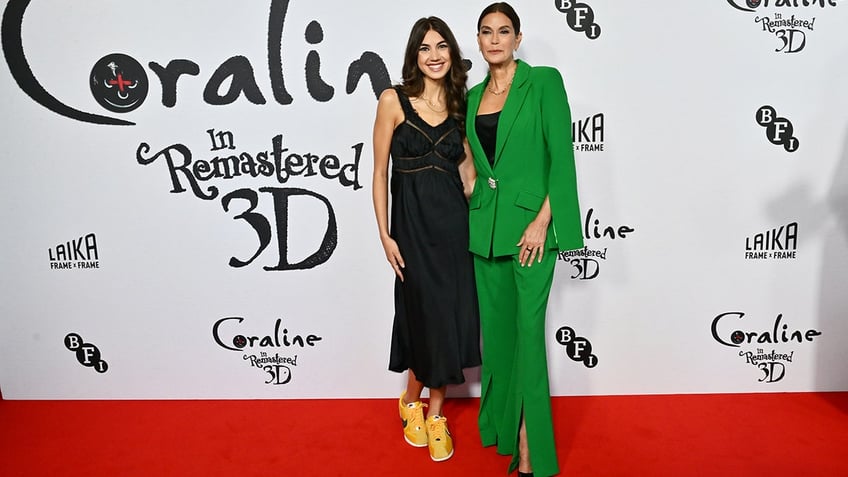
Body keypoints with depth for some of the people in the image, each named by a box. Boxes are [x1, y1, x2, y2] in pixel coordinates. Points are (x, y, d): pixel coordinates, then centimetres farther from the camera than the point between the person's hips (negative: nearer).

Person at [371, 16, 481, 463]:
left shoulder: (459, 104, 9)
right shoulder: (394, 100, -3)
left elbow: (466, 170, 11)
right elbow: (380, 173, -3)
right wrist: (385, 235, -7)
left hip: (454, 221, 4)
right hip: (413, 221, -3)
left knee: (453, 315, 6)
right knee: (424, 313, 5)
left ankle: (435, 413, 26)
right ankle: (411, 402, 33)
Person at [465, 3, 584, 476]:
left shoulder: (544, 81, -3)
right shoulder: (473, 96, 13)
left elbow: (562, 156, -9)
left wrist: (542, 221, -17)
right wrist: (474, 214, 12)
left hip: (530, 222, -6)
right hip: (485, 225, 6)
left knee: (528, 331, -5)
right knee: (496, 328, 14)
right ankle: (502, 423, 32)